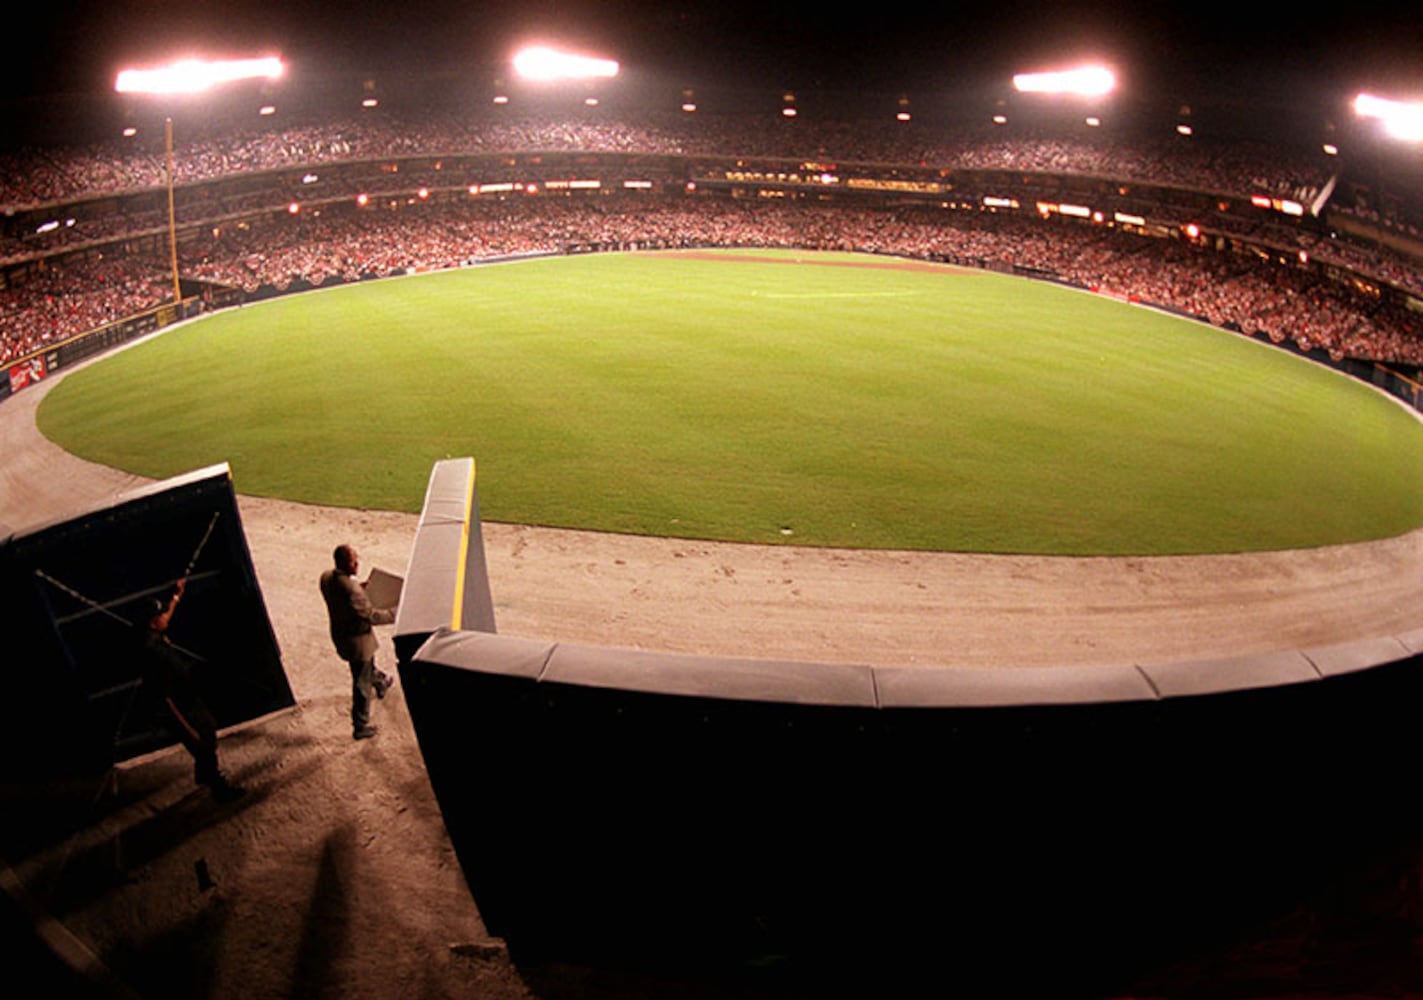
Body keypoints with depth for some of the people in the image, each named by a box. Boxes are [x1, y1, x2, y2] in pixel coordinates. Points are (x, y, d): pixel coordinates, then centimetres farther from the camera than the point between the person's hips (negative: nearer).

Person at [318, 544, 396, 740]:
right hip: (357, 640, -8)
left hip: (339, 634, 8)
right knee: (362, 683, 9)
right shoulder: (351, 589, -36)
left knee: (367, 665, 37)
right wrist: (396, 614, -19)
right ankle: (360, 727, 23)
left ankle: (381, 682, 65)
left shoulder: (327, 577, -10)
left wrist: (360, 586, 9)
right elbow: (371, 615, -29)